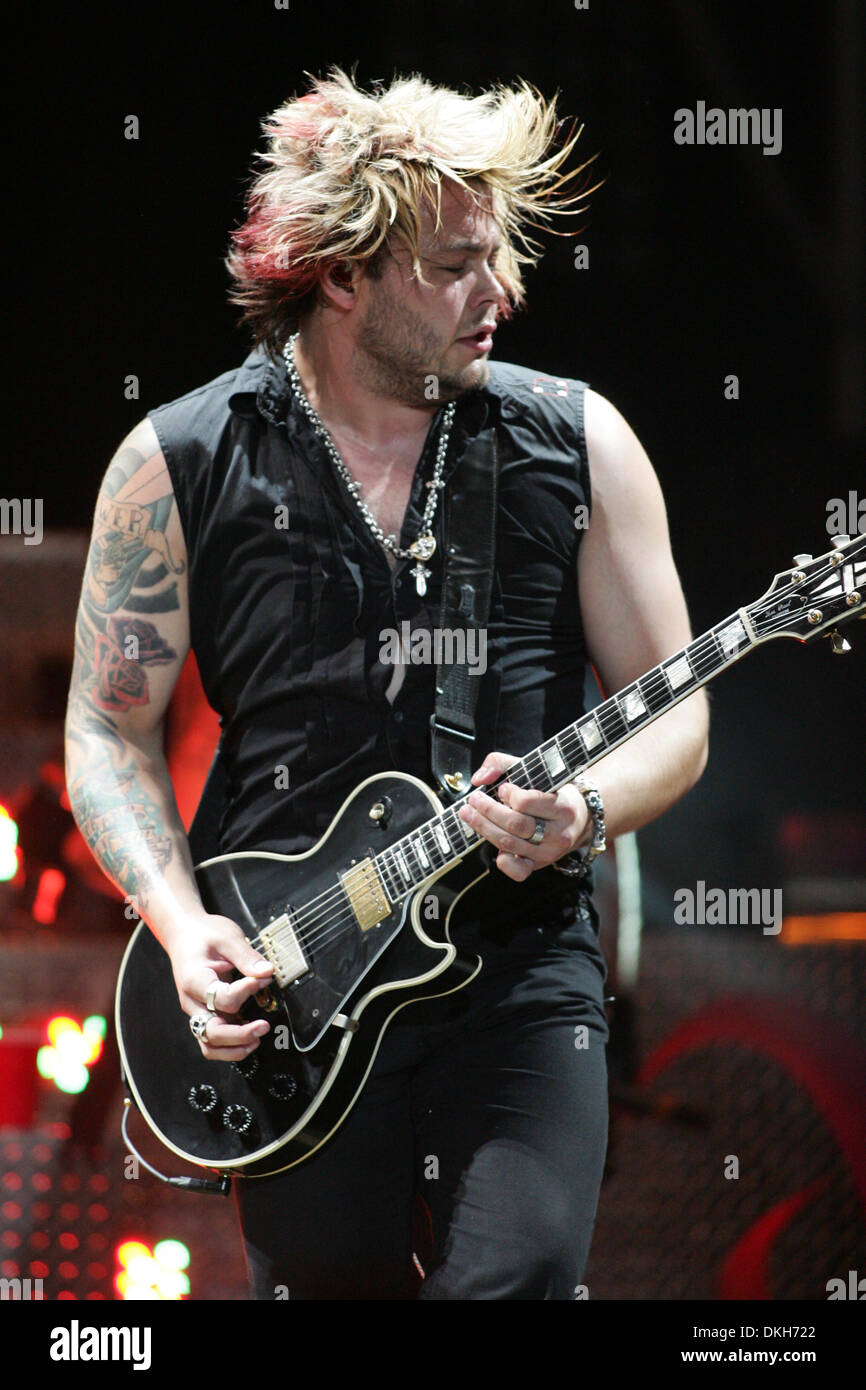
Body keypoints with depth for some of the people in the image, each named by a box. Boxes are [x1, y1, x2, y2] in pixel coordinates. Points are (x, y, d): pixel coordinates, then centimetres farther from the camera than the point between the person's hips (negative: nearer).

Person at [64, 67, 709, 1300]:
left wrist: (582, 813, -16)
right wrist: (183, 925, -9)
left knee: (516, 1278, -18)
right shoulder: (181, 464, 1)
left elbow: (674, 713, 5)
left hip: (520, 963, 0)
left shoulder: (573, 444, 3)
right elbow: (110, 728, 6)